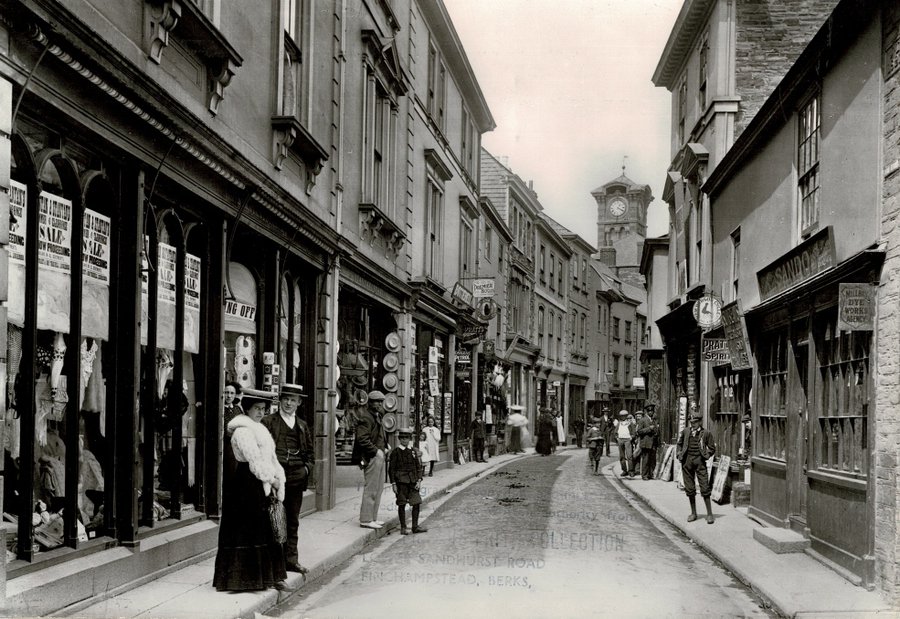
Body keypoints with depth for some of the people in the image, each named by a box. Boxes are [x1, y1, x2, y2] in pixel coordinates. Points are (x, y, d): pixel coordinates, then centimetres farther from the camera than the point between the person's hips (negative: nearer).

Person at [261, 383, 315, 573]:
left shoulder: (303, 426, 18)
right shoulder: (268, 422, 3)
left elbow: (310, 452, 21)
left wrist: (306, 468, 3)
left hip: (296, 479, 5)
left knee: (293, 521, 9)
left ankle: (291, 559, 15)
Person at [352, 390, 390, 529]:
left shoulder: (377, 416, 19)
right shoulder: (366, 417, -13)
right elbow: (362, 439, -22)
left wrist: (385, 447, 12)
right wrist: (376, 451, -19)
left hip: (379, 456, 10)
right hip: (372, 457, -10)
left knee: (379, 489, 14)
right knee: (371, 489, -6)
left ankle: (373, 518, 21)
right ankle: (366, 519, -1)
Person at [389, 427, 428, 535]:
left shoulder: (414, 451, 10)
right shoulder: (395, 452, -1)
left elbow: (419, 467, 11)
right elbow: (391, 469, -2)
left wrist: (419, 480, 0)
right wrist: (393, 483, -8)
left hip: (413, 481, 4)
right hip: (401, 482, -4)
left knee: (417, 503, 2)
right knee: (402, 504, 1)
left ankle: (415, 526, 12)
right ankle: (403, 528, 7)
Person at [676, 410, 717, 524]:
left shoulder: (706, 433, 0)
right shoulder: (685, 431, 8)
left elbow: (712, 448, 8)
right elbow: (679, 444, 20)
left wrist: (706, 455, -5)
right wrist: (679, 454, 6)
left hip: (699, 461, -3)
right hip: (687, 461, 3)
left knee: (704, 487, -7)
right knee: (689, 488, 8)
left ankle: (709, 514, 1)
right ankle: (693, 513, 20)